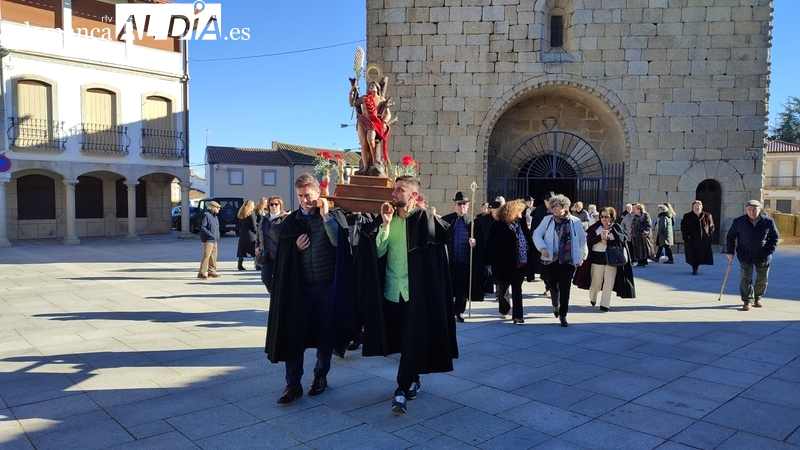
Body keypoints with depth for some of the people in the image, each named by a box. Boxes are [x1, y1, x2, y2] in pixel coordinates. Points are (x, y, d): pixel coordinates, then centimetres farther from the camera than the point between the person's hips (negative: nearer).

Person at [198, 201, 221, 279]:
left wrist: (217, 236, 14)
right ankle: (202, 273, -7)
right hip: (208, 240, -9)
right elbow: (202, 227, -19)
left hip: (214, 240, 9)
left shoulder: (215, 216, 17)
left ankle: (212, 271, 23)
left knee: (213, 256, 13)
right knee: (206, 256, -11)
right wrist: (210, 234, -22)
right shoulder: (206, 215, -13)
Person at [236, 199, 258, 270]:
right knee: (255, 249, -1)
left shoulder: (241, 214, 10)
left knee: (242, 249, 8)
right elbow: (253, 225, -10)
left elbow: (240, 225, 12)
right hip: (250, 233, -6)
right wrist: (257, 232, 0)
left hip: (242, 233, 6)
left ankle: (240, 265, 8)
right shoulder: (252, 213, -9)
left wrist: (241, 232, 16)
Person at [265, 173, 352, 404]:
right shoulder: (290, 222, 7)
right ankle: (293, 383, 7)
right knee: (293, 333, -2)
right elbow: (282, 258, 9)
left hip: (327, 285, -1)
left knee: (326, 333, 9)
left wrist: (325, 216, -22)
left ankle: (321, 375, 26)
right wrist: (295, 248, -10)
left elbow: (340, 242, -18)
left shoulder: (333, 215, 0)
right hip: (299, 285, 2)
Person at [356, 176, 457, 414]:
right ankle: (413, 380, 30)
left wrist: (425, 287, -11)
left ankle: (402, 389, 1)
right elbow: (378, 251, -3)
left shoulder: (425, 219, -6)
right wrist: (385, 224, -12)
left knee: (412, 340, -4)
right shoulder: (387, 219, 7)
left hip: (416, 291, -5)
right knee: (401, 339, 13)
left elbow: (434, 259, -6)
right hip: (391, 290, 5)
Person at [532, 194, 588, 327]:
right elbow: (537, 234, -1)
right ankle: (556, 305, 41)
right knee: (553, 285, 12)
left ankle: (563, 315, 6)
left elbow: (582, 240, 11)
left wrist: (582, 256, 13)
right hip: (551, 259, 2)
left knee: (565, 287, -7)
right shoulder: (548, 220, 1)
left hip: (569, 260, -1)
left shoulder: (576, 221, 0)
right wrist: (542, 248, -17)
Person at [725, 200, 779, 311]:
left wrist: (770, 251, -6)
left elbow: (775, 237, 4)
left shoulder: (768, 221, -7)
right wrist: (730, 252, -2)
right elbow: (730, 237, 3)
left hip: (763, 256, 1)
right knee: (745, 278, -3)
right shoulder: (738, 222, -8)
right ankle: (748, 300, 6)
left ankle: (757, 298, 31)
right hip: (745, 256, -1)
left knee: (762, 279, 11)